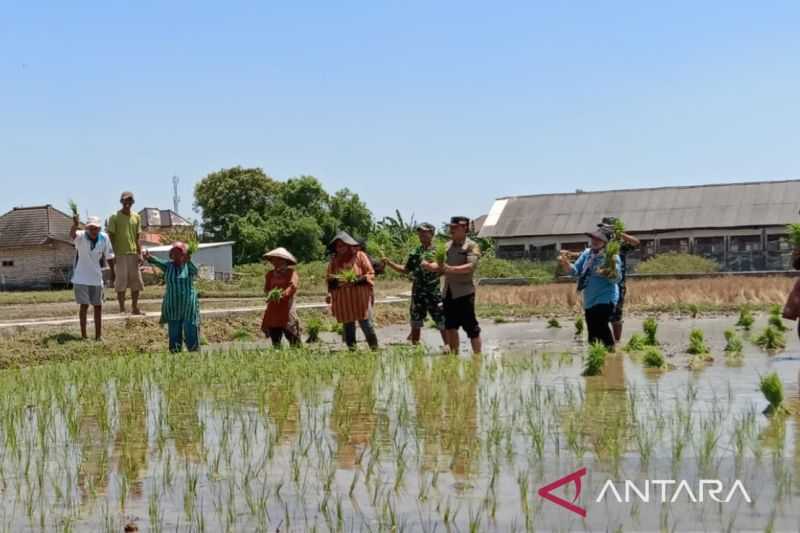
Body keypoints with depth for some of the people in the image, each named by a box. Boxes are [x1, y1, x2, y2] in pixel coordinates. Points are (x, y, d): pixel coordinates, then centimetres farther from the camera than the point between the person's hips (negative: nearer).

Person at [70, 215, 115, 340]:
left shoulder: (104, 238, -8)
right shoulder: (81, 236, -17)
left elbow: (109, 256, 5)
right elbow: (72, 235, -41)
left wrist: (112, 272, 13)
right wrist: (75, 225, -62)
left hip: (96, 278, 3)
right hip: (81, 278, -3)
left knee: (98, 306, 10)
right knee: (84, 305, 1)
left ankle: (98, 334, 20)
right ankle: (83, 334, 10)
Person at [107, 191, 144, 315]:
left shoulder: (136, 217, 10)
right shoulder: (115, 217, -3)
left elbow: (137, 237, 12)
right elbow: (111, 236, -4)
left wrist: (140, 254, 4)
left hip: (133, 254, 4)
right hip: (120, 254, -4)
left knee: (136, 281, 6)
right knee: (121, 282, -1)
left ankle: (135, 307, 16)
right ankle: (122, 309, 5)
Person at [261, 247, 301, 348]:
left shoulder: (291, 273, -1)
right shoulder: (270, 274, 14)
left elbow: (293, 286, -16)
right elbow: (266, 289, 10)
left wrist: (283, 294, -35)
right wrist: (271, 293, -14)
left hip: (287, 308, -5)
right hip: (273, 310, 5)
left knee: (294, 341, -10)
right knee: (275, 341, 7)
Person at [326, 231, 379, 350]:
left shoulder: (359, 256, 1)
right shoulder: (334, 259, 10)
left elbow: (370, 274, -1)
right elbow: (329, 278, 17)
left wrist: (357, 280, -16)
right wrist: (330, 293, -3)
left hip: (360, 298, -3)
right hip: (343, 300, 3)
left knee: (366, 325, -5)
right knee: (348, 326, 5)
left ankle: (375, 349, 4)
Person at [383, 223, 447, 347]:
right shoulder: (415, 252, 10)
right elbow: (405, 270, 13)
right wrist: (390, 263, 3)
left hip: (434, 292, -4)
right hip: (417, 293, 4)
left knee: (442, 322, -2)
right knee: (415, 323, 10)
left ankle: (448, 346, 8)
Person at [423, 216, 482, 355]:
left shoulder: (471, 246, -6)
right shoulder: (447, 246, 15)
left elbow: (470, 266, -19)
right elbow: (441, 267, 16)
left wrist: (451, 269, -30)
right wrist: (428, 266, -5)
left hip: (464, 292, -7)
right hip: (448, 292, 7)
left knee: (471, 327, -3)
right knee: (450, 327, 11)